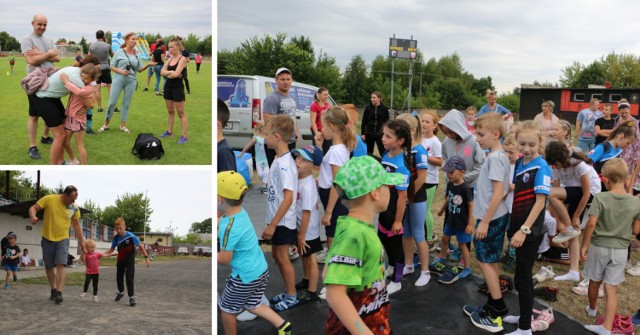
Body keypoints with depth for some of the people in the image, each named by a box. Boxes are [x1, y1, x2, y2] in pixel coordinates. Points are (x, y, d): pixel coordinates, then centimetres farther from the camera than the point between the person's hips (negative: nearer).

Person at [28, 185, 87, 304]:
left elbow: (76, 225, 8)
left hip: (63, 240, 0)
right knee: (49, 266, 9)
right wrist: (33, 216, -28)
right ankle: (53, 289, 27)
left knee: (61, 265, -15)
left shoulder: (75, 208, -4)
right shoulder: (49, 199, -12)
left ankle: (59, 292, -17)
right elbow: (33, 208, -5)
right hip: (48, 239, 0)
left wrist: (81, 241, 10)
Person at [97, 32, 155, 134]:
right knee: (112, 102, -1)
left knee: (126, 103, 7)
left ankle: (123, 125, 16)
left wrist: (148, 64, -8)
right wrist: (121, 71, -16)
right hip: (118, 80, -3)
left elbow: (140, 69, 8)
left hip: (131, 81, 3)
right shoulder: (119, 52, -1)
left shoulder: (137, 55, 8)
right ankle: (106, 124, 10)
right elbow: (112, 67, 1)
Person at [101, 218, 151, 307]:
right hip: (120, 260, 5)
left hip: (130, 260, -5)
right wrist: (103, 254, -13)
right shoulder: (116, 238, -10)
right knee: (119, 278, 17)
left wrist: (146, 258, -15)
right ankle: (121, 292, 44)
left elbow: (140, 246, -12)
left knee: (129, 278, -14)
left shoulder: (131, 236, -22)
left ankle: (132, 297, -3)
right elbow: (112, 249, 4)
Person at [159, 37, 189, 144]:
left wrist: (167, 73, -5)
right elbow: (162, 72, 0)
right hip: (168, 87, 7)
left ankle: (184, 136, -2)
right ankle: (169, 131, 27)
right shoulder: (170, 59, 9)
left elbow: (176, 74, -23)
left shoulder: (182, 59, -12)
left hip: (177, 88, -7)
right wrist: (171, 72, -14)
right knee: (170, 111, 16)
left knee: (181, 113, -4)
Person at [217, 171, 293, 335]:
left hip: (245, 277, -8)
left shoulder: (230, 227, -29)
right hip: (261, 270, 8)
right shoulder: (241, 212, -4)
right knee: (252, 305, 27)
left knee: (226, 308, 16)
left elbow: (224, 259, -21)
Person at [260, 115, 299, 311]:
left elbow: (288, 198, -26)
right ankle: (288, 291, 32)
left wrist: (273, 224, -23)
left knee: (282, 257, 3)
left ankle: (292, 296, 18)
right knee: (276, 254, 18)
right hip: (277, 219, 9)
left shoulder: (285, 164, -23)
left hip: (283, 221, -9)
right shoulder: (279, 159, 6)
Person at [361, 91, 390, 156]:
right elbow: (364, 121, 2)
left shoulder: (384, 108, -2)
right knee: (369, 153, 11)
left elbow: (387, 122, 4)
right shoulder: (368, 108, -1)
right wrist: (363, 133, -2)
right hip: (369, 134, 1)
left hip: (380, 135, -1)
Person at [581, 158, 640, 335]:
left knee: (595, 281, 21)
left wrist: (584, 246, -9)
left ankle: (592, 309, 45)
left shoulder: (600, 198, -17)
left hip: (599, 247, -2)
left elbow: (591, 223, -20)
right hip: (620, 250, 2)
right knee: (612, 289, 5)